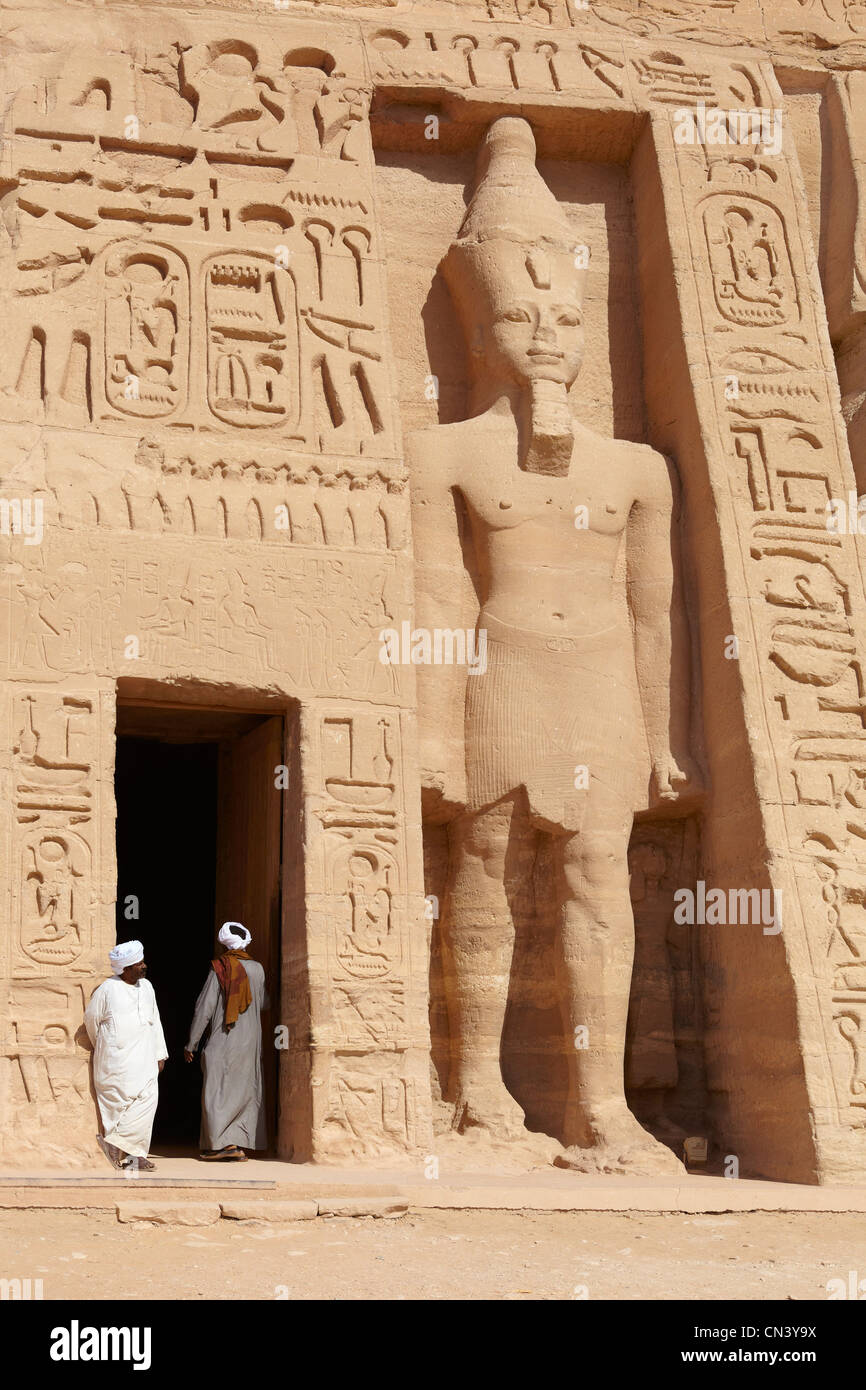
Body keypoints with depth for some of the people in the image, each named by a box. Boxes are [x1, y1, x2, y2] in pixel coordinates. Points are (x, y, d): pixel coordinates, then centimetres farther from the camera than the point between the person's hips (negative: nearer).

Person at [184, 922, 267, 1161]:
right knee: (245, 1092, 9)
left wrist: (191, 1043, -3)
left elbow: (204, 1008, -9)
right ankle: (241, 1144, 4)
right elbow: (263, 1004, 16)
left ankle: (224, 1143, -9)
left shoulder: (219, 969, -9)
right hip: (250, 1042, 5)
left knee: (218, 1092, -1)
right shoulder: (257, 970, 4)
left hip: (223, 1042, -5)